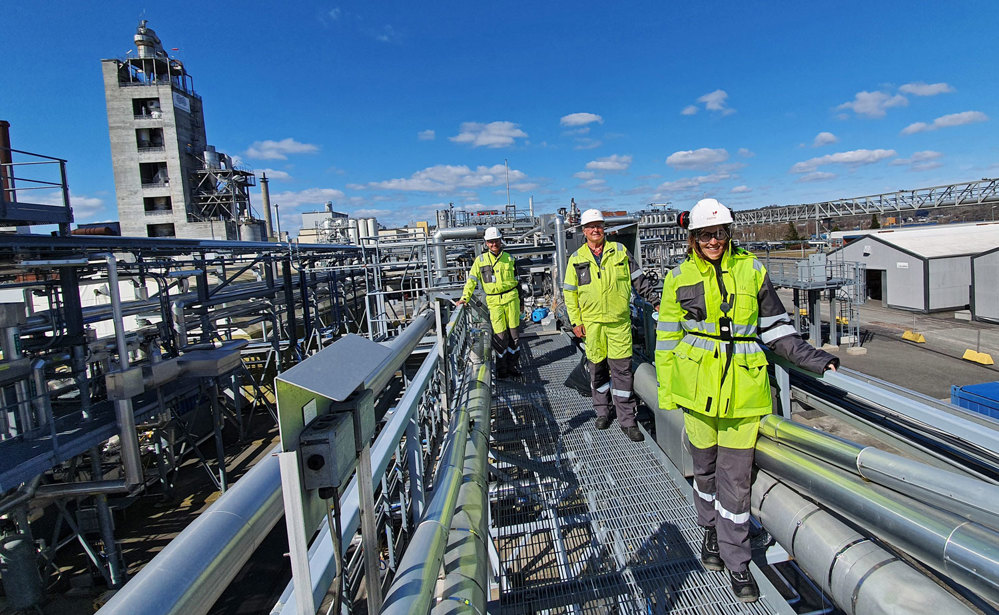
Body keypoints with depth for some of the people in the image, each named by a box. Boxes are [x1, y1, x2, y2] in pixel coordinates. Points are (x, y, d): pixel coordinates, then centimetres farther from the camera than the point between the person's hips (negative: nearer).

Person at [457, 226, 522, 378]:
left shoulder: (509, 258, 10)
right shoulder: (480, 260, 3)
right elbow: (472, 279, 3)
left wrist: (519, 298, 18)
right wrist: (465, 297, -7)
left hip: (511, 298, 2)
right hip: (494, 301, -2)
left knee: (514, 332, 5)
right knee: (500, 334, -4)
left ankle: (512, 365, 20)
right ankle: (501, 368, 12)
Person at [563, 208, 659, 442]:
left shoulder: (619, 251, 7)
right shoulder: (576, 259, 6)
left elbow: (638, 280, 12)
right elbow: (569, 293, 8)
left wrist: (656, 301, 9)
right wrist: (576, 322, 3)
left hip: (620, 320, 0)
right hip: (592, 323, 1)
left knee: (622, 370, -1)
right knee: (598, 369, 9)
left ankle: (627, 420, 9)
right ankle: (603, 412, 27)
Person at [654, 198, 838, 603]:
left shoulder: (752, 271, 3)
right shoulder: (680, 278, 0)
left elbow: (775, 328, 9)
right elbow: (667, 338, 4)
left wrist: (813, 359, 0)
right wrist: (665, 390, 4)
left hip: (743, 387, 0)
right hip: (697, 384, 0)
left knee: (736, 476, 6)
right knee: (705, 466, 15)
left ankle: (736, 560, 25)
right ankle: (711, 530, 42)